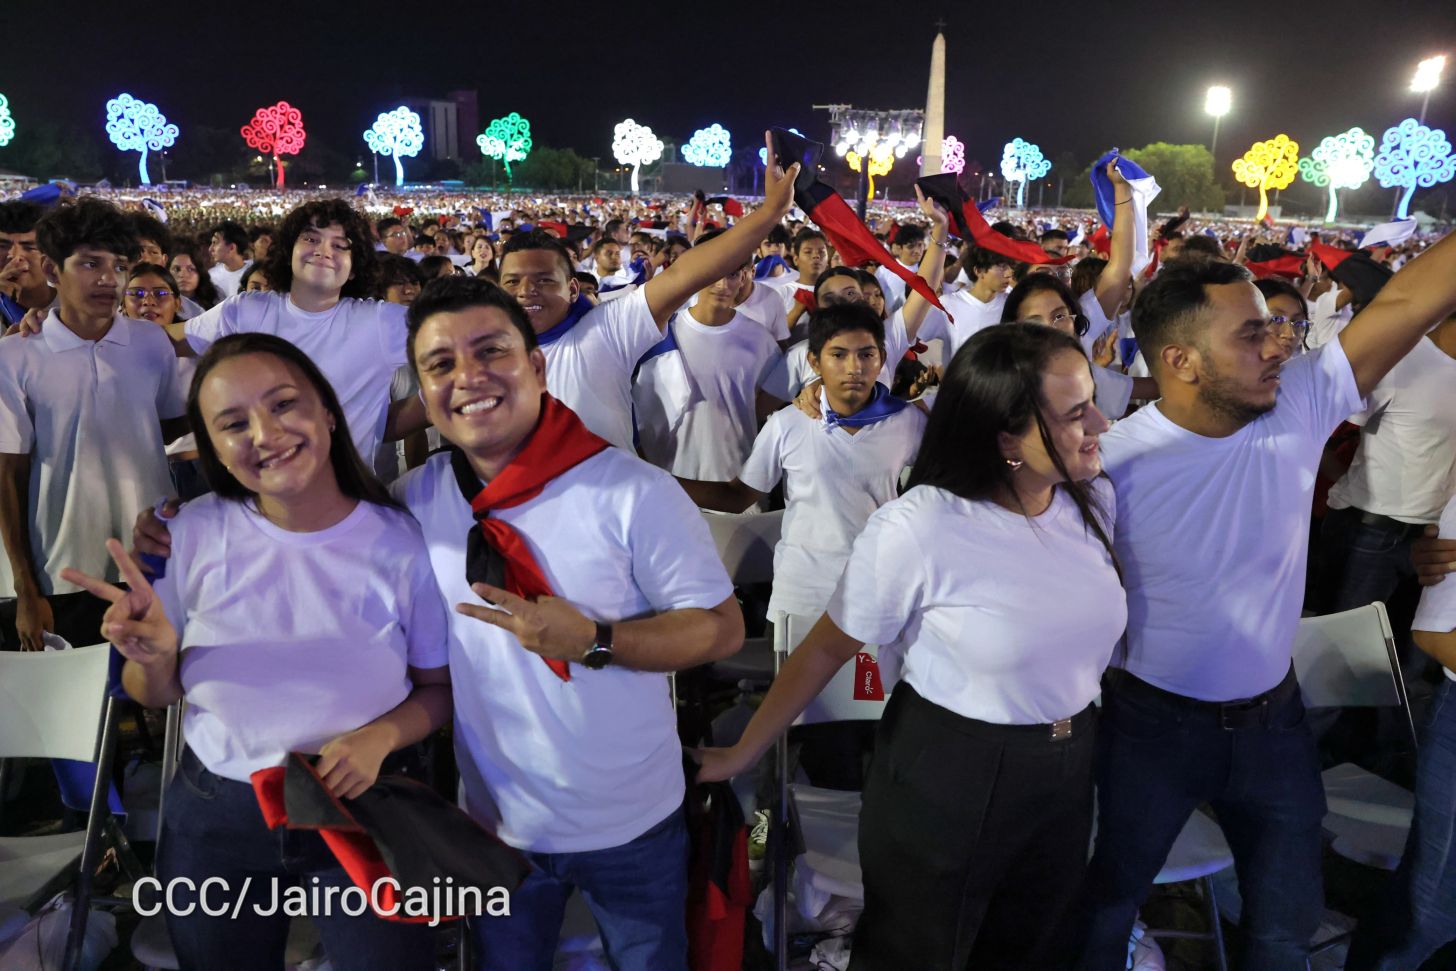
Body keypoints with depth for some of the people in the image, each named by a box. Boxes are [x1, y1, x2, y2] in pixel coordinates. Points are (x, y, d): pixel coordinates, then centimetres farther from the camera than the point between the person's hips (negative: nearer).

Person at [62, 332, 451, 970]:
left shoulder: (402, 543, -13)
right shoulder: (195, 532, -8)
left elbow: (440, 687, -2)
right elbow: (156, 696, 3)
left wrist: (380, 736, -21)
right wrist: (154, 656, -19)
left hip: (359, 807, -2)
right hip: (214, 814, 2)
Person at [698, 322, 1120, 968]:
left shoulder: (1095, 500, -8)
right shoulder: (917, 529, -26)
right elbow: (827, 649, -16)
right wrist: (743, 754, -10)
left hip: (1068, 770, 6)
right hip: (945, 775, -5)